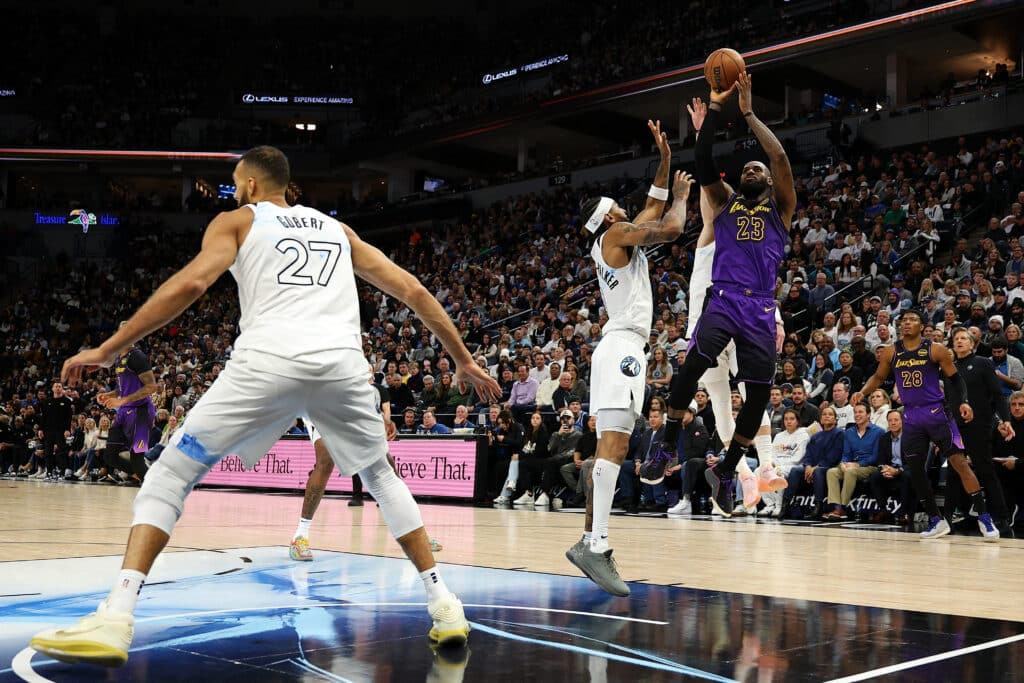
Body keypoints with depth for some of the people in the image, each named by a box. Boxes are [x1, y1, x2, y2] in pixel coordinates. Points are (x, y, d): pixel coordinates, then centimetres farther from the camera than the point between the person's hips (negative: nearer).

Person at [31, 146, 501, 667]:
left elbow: (191, 283, 1)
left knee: (169, 475, 8)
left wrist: (107, 350, 4)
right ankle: (443, 606, 18)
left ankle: (115, 619, -7)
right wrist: (463, 360, 30)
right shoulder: (337, 228, 31)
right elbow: (412, 291, 25)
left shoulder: (236, 221, 20)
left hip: (269, 360, -3)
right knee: (382, 478, 26)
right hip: (342, 362, 4)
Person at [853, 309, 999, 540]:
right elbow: (878, 377, 17)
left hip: (936, 412, -4)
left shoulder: (935, 350, -5)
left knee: (959, 462, -9)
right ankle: (936, 520, 16)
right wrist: (863, 392, -2)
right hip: (911, 417, 4)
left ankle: (984, 517, -4)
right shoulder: (891, 353, 4)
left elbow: (955, 379, 1)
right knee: (915, 468, 4)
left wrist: (963, 402, -15)